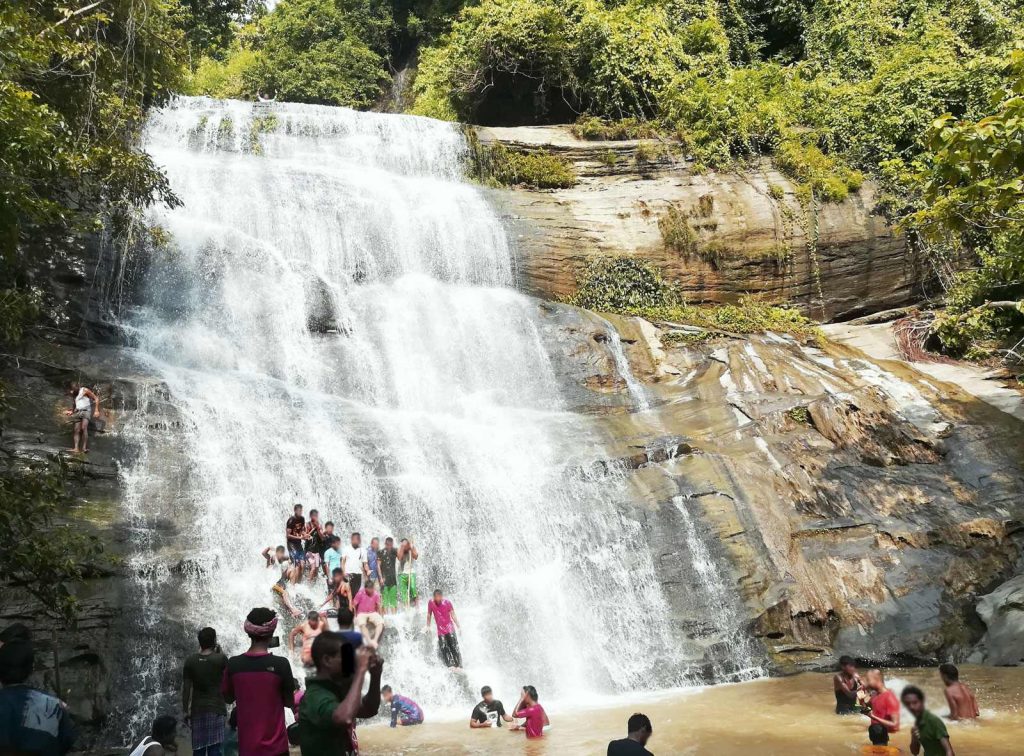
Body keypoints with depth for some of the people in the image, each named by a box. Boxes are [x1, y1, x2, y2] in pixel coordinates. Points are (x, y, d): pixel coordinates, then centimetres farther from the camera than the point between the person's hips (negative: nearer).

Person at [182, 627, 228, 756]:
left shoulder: (190, 661, 0)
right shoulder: (221, 659, -7)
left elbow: (186, 687, -1)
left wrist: (185, 711, 6)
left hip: (197, 709, 3)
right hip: (216, 708, -3)